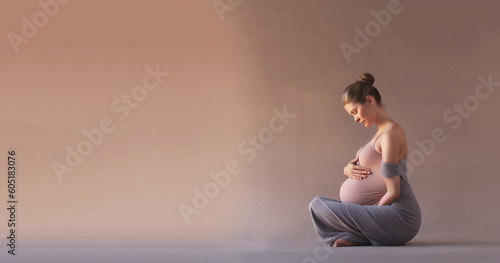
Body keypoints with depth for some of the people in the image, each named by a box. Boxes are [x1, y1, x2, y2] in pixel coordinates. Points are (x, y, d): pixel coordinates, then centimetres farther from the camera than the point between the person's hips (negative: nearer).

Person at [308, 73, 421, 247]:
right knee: (319, 202, 16)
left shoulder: (390, 134, -14)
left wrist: (370, 217, -7)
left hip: (399, 216, -11)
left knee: (317, 205, -15)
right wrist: (348, 169, -1)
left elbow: (393, 192, -17)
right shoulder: (382, 133, 18)